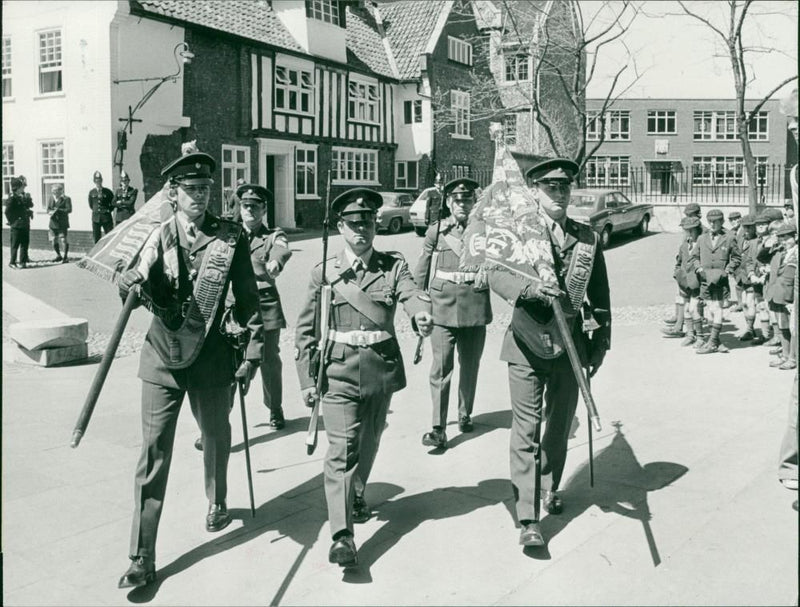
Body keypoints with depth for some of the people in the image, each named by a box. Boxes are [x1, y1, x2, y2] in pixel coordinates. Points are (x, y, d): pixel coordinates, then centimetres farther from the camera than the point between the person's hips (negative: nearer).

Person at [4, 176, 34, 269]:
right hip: (16, 226, -7)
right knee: (15, 244, 0)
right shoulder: (12, 198, -12)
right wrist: (12, 221, -11)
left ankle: (23, 261, 17)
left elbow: (30, 205, 10)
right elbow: (7, 211, -16)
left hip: (25, 225, 7)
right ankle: (12, 262, 8)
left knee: (25, 244, 10)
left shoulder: (23, 197, 10)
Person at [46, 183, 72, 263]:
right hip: (53, 222, 5)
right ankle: (58, 255, 24)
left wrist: (59, 210, -21)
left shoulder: (66, 199, -4)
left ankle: (66, 257, -3)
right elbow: (48, 209, 9)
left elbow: (69, 209, -11)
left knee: (63, 240, -9)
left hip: (62, 223, -5)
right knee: (54, 240, 9)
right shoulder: (51, 199, 11)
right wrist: (51, 212, -14)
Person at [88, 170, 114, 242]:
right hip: (96, 218, 2)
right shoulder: (91, 192, 7)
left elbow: (113, 203, 9)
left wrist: (109, 210, 0)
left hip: (106, 217, -2)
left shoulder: (107, 192, 0)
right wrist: (96, 210, 11)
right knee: (96, 238, 4)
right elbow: (90, 205, 19)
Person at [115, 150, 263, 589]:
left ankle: (217, 504, 50)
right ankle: (142, 559, 7)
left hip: (211, 359, 1)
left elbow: (248, 299, 1)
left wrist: (251, 354, -2)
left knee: (216, 438, 19)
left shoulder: (231, 238, -3)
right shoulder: (159, 237, -1)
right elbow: (142, 287, -8)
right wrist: (133, 285, -32)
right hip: (162, 359, 0)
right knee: (153, 454, -1)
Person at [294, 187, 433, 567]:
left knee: (368, 445, 18)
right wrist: (306, 379, -2)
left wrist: (422, 314, -41)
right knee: (341, 451, -9)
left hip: (381, 374, 2)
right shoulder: (324, 273, 1)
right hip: (339, 374, -2)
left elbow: (411, 294, -18)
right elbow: (305, 330, 3)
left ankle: (356, 496, 45)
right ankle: (342, 536, -8)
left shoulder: (393, 266, 2)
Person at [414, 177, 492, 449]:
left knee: (470, 366, 14)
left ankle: (465, 415, 34)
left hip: (475, 310, 1)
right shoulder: (436, 232, 3)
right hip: (443, 308, -1)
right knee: (441, 368, -6)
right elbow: (421, 272, 9)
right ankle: (438, 429, -3)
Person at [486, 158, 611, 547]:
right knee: (526, 432, -3)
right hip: (527, 346, -3)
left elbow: (600, 295, 12)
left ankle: (550, 489, 41)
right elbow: (496, 275, -19)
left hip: (570, 347, 4)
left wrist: (599, 344, 9)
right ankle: (527, 518, 2)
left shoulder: (588, 238, 7)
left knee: (560, 427, 17)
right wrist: (529, 289, -37)